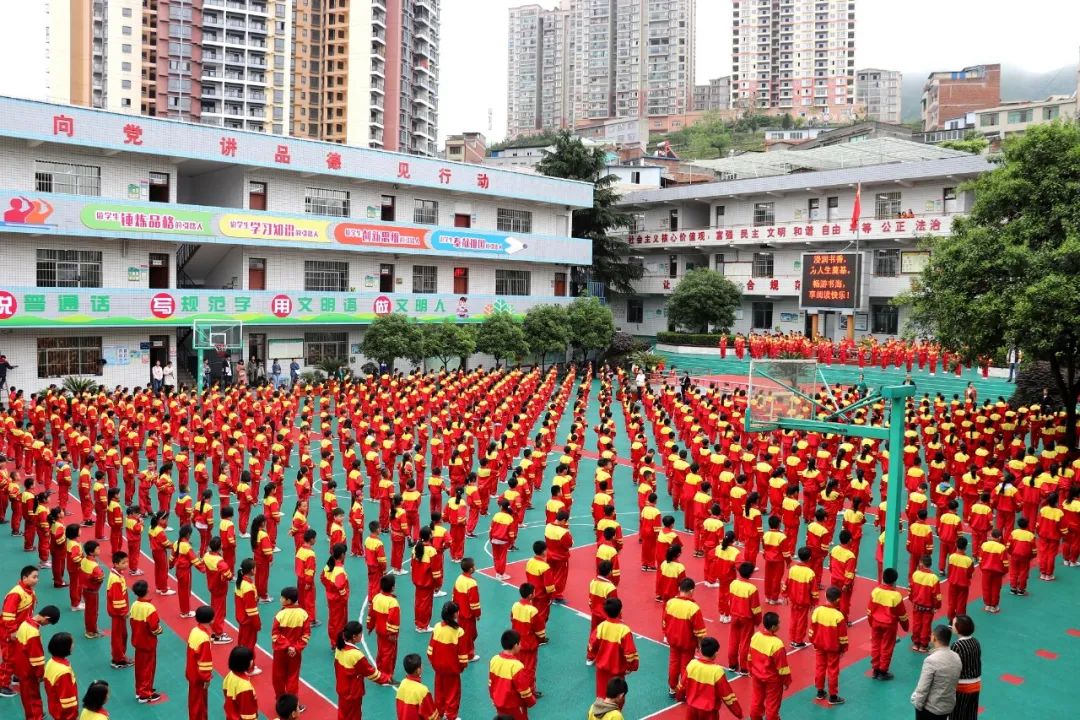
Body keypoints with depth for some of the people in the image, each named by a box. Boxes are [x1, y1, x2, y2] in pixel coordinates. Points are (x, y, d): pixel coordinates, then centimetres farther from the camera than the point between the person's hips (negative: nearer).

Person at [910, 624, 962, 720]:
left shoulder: (931, 660, -25)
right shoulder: (957, 658, -5)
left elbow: (923, 688, -19)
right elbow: (955, 683, 5)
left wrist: (917, 703, -7)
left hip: (930, 707, -6)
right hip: (949, 706, 6)